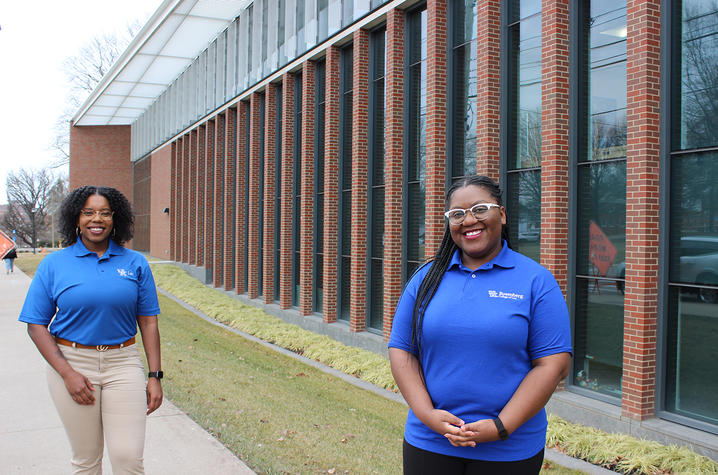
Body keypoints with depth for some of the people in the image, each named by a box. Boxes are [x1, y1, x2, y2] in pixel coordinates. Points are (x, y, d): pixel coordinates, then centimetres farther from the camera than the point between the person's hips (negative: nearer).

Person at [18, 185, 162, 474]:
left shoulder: (135, 263, 3)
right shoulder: (54, 264, 0)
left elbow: (148, 322, 5)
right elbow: (36, 325, 0)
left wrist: (155, 376, 0)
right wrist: (67, 374, -10)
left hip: (123, 363, 0)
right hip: (72, 363, 0)